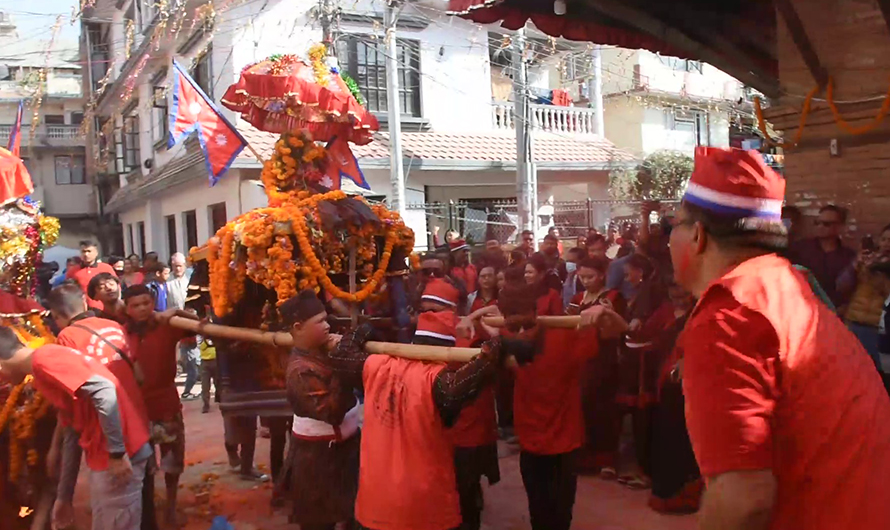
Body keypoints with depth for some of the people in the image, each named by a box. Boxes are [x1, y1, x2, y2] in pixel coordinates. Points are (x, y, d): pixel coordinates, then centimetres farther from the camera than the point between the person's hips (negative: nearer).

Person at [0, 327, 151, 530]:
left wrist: (116, 453, -22)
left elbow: (103, 389, -26)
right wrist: (64, 496, 23)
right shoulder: (43, 369, 18)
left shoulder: (43, 359, -13)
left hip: (118, 456, -10)